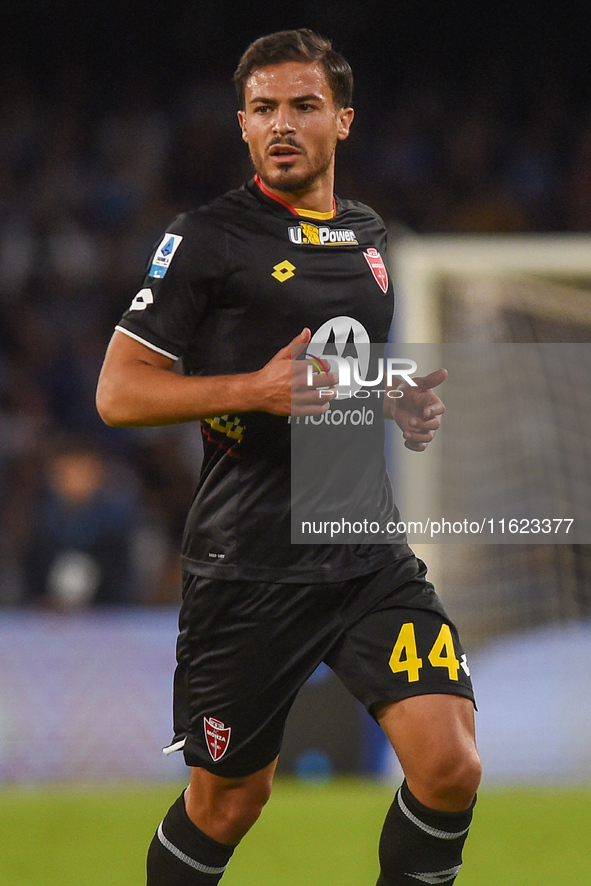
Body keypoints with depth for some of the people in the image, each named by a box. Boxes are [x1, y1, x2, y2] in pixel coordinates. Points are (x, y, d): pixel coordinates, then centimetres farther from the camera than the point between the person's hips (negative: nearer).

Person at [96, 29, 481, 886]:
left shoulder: (375, 238, 14)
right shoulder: (208, 238, -4)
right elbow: (119, 391, -7)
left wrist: (417, 409, 8)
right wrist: (254, 390, -18)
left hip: (373, 555, 4)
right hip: (247, 570, -4)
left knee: (450, 767, -11)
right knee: (228, 800, 7)